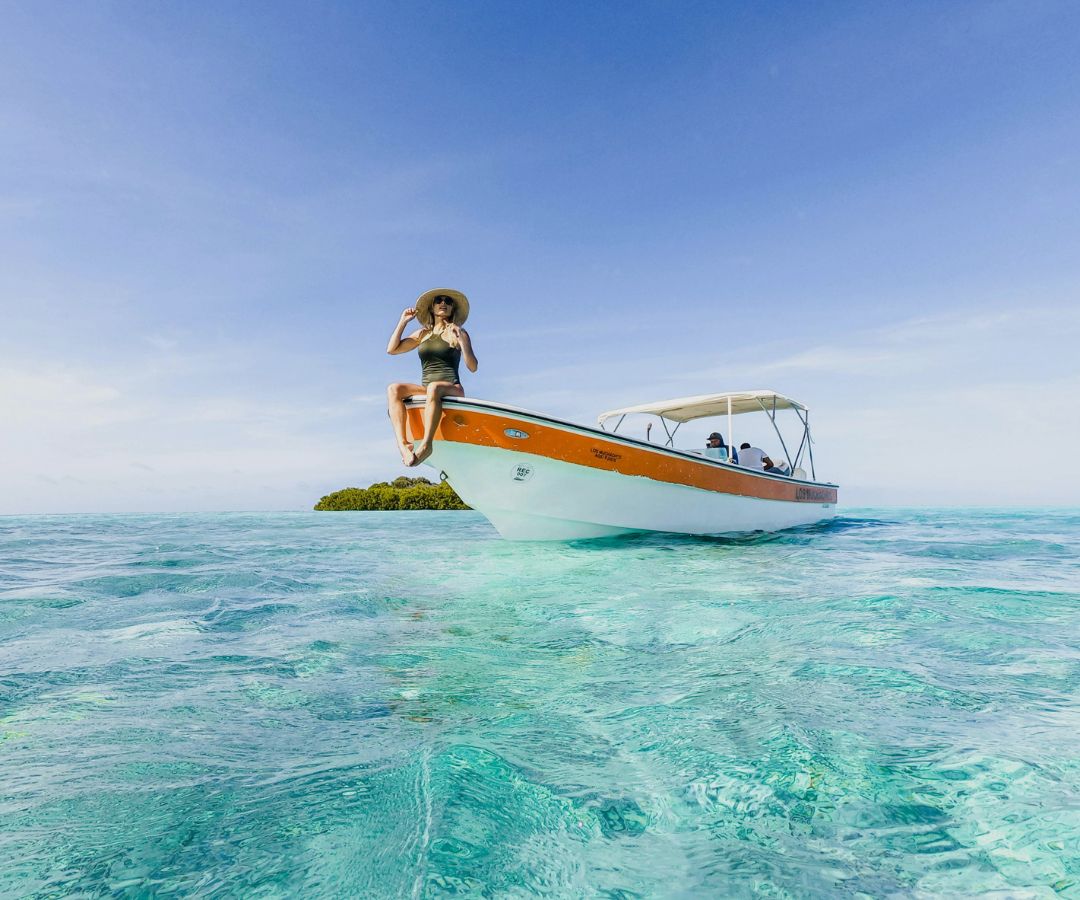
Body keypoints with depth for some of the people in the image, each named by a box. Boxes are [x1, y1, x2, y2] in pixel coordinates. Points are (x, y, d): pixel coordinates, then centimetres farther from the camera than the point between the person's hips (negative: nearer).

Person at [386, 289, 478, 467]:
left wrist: (462, 341, -13)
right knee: (393, 389, -24)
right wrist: (403, 321, 14)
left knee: (434, 388, -39)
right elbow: (392, 349, 17)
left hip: (452, 390, -4)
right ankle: (403, 444, -40)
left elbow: (472, 367, 0)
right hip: (426, 390, 4)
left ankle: (426, 444, -46)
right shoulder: (422, 334, 21)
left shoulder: (458, 333, 10)